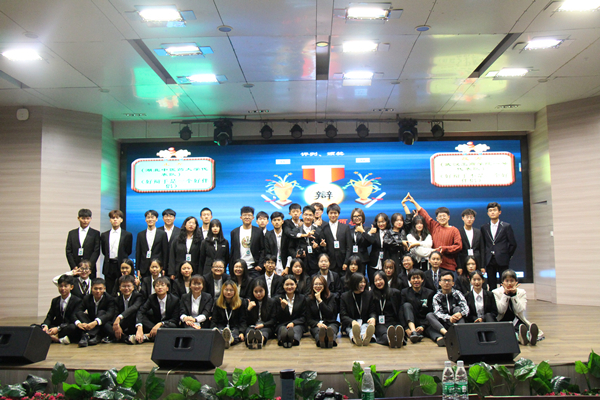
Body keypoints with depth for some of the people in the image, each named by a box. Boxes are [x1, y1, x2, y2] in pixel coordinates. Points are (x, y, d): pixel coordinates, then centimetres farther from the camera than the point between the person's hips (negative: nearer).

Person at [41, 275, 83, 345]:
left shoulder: (77, 301, -3)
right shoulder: (55, 301, 15)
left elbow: (73, 320, -12)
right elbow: (49, 317, 9)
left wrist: (58, 328, -24)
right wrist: (45, 326, -15)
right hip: (55, 329, 5)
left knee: (73, 327, -39)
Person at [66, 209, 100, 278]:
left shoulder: (95, 233, 5)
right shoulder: (72, 233, 12)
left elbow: (96, 252, -2)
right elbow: (68, 251, 7)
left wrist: (88, 266, -13)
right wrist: (74, 267, -5)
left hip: (90, 270, -2)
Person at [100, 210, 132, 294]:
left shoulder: (128, 235, 3)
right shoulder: (104, 235, 11)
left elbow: (128, 252, 3)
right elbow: (103, 251, 14)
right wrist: (109, 258, 5)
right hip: (109, 267, 3)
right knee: (109, 292, 4)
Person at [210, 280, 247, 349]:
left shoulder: (242, 303, 11)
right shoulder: (217, 303, 15)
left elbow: (243, 320, 7)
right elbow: (214, 320, 11)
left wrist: (241, 332, -12)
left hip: (235, 328, -1)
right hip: (221, 327, 1)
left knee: (234, 335, -39)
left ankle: (229, 340, -73)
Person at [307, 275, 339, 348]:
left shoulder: (332, 296, 12)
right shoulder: (309, 300, 15)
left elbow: (329, 314, -3)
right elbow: (308, 319, 9)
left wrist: (319, 300, -3)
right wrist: (318, 324, -14)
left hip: (331, 323, 0)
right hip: (315, 325, 0)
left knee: (331, 329, -39)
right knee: (318, 331, -39)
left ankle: (331, 340, -75)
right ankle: (321, 340, -75)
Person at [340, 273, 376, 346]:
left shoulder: (369, 294, 14)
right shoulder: (345, 296, 8)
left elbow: (372, 311, 13)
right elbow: (343, 316, 0)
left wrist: (373, 318, -15)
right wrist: (352, 321, -24)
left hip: (365, 323, 1)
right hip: (350, 324, -1)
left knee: (365, 328, -37)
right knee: (353, 329, -38)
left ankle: (365, 337, -74)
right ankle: (355, 338, -75)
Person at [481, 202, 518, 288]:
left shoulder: (506, 226, 2)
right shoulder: (484, 228, 9)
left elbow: (513, 244, 3)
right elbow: (483, 245, 11)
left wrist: (507, 257, 3)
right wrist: (484, 260, 5)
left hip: (502, 262, -2)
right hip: (489, 262, 2)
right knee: (492, 287, 5)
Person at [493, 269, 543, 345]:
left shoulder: (521, 292, 3)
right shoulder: (496, 293, -2)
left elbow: (520, 310, -12)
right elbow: (500, 310, -15)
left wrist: (514, 294, -18)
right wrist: (506, 294, -19)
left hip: (516, 321, 2)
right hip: (502, 321, -1)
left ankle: (528, 335, -65)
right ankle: (518, 336, -65)